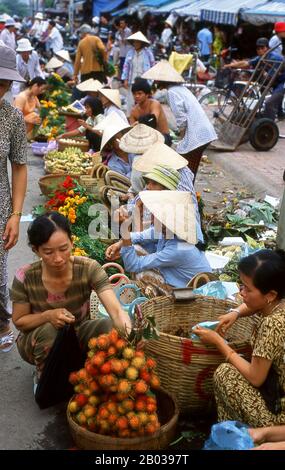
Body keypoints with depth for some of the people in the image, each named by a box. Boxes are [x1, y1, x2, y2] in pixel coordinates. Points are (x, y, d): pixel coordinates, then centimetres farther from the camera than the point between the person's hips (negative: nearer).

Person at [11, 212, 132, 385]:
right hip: (40, 341, -1)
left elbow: (116, 310, -35)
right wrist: (48, 316, -30)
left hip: (78, 333, 1)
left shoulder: (89, 268, -25)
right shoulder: (25, 277, -24)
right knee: (48, 331, -35)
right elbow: (19, 321, -9)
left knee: (109, 326, -28)